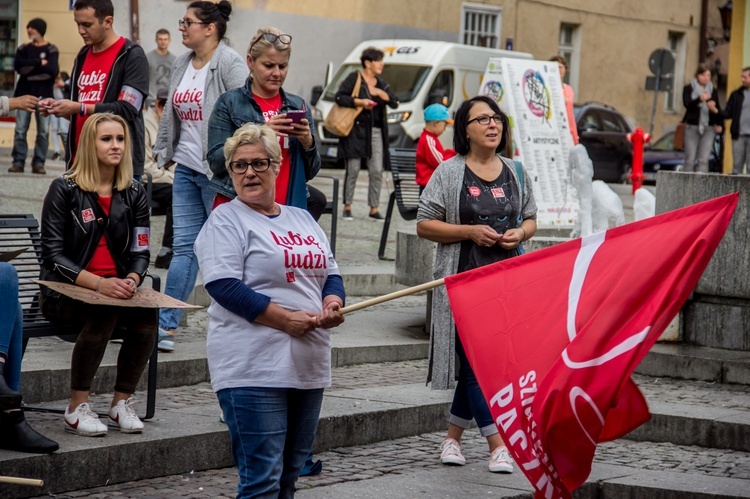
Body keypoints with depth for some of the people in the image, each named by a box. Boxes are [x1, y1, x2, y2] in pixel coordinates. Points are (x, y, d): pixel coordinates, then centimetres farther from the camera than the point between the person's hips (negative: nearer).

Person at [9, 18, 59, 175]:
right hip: (24, 93, 2)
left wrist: (29, 68, -8)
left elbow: (53, 71, -11)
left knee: (43, 131, -5)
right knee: (20, 130, -4)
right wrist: (39, 63, -11)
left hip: (43, 94, -2)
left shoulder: (51, 50, 4)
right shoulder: (23, 49, 13)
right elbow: (17, 65, -6)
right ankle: (18, 162, -3)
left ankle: (39, 163, -1)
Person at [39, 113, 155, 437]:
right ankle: (77, 408, -23)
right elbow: (53, 255, -9)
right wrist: (98, 283, -23)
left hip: (116, 289, 4)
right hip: (65, 291, -4)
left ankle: (122, 403, -12)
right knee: (103, 314, -36)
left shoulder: (134, 194, 10)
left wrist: (132, 280, -17)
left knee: (147, 315, -28)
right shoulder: (64, 189, -3)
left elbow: (140, 252, 7)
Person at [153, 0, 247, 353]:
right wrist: (164, 150, 23)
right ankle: (165, 325, 2)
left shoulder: (230, 65, -12)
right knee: (184, 246, 4)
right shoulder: (182, 65, 13)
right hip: (187, 168, 7)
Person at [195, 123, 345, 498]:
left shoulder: (302, 220, 18)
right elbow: (225, 286, -15)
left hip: (308, 366, 7)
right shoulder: (226, 220, -3)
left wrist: (331, 304, -3)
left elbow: (330, 274, 21)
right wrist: (286, 319, -18)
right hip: (253, 369, -7)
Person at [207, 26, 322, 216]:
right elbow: (216, 162, -8)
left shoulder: (299, 106, 11)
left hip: (287, 207, 3)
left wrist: (308, 142, -8)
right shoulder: (229, 103, 2)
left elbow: (311, 172, 13)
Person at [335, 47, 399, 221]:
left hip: (375, 132, 5)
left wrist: (380, 93, -8)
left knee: (377, 171, -2)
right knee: (353, 170, -4)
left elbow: (394, 103, 7)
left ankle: (374, 209, 3)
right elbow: (339, 97, -8)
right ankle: (347, 207, 4)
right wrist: (360, 102, -15)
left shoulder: (381, 84, 17)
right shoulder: (354, 79, 1)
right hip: (355, 130, -5)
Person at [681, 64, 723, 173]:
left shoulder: (713, 91, 13)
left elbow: (718, 109, 16)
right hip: (692, 127, -2)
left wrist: (719, 124, -2)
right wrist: (700, 99, -30)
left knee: (704, 159, -8)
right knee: (690, 159, -1)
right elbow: (687, 103, -12)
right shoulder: (689, 89, 4)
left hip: (709, 128, 2)